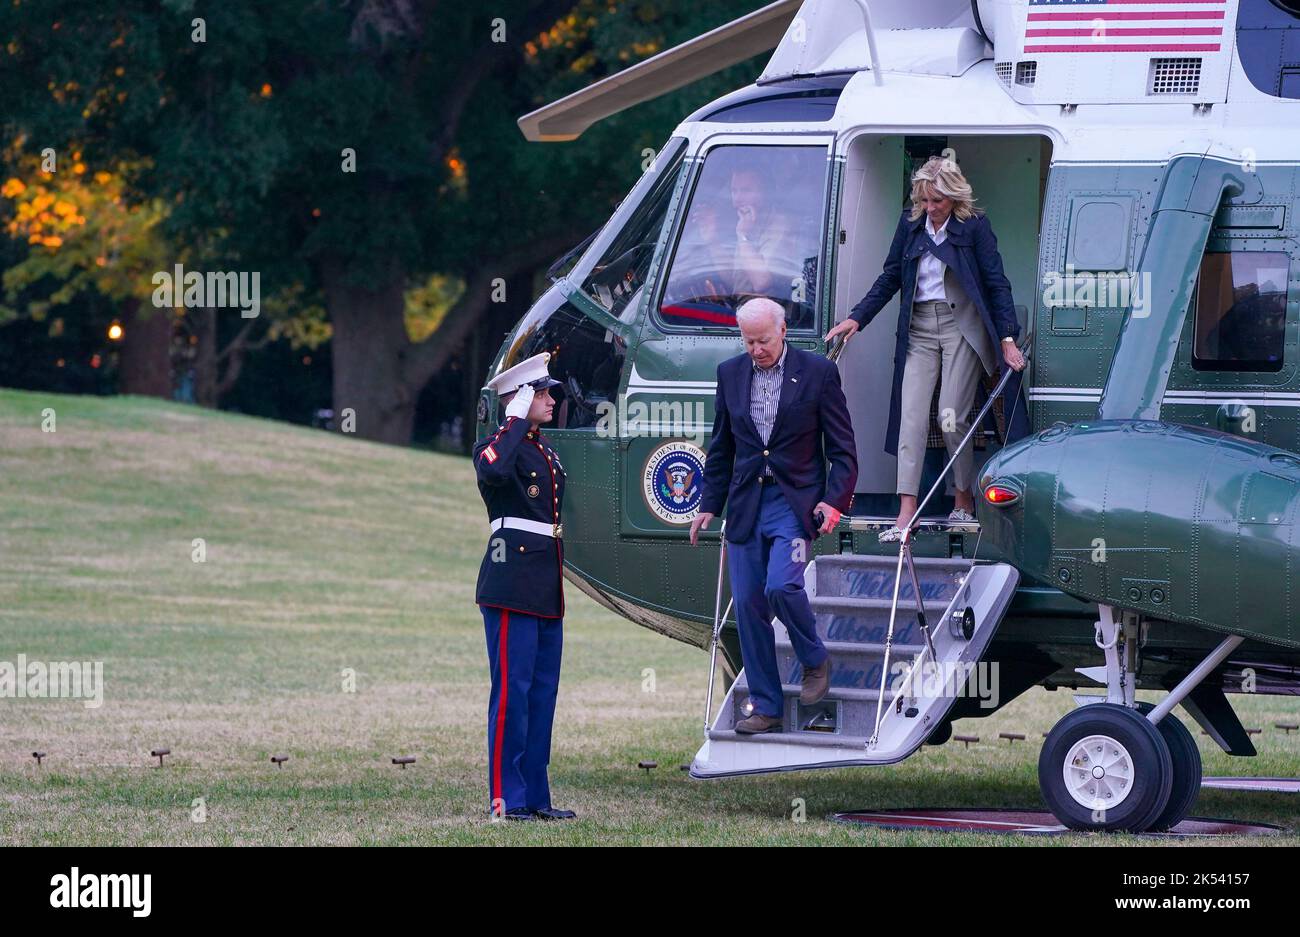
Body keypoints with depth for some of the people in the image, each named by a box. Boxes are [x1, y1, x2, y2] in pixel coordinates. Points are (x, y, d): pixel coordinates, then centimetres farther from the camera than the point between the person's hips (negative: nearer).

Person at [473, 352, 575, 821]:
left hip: (547, 590, 9)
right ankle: (506, 799, -6)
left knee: (543, 693, 10)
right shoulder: (497, 445, -8)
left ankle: (535, 797, 14)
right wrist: (516, 421, -22)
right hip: (512, 585, -9)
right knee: (512, 691, -8)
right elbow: (493, 471, -34)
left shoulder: (547, 451, 18)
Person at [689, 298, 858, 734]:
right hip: (746, 503, 5)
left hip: (795, 502, -5)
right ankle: (766, 707, 9)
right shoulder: (730, 373, 8)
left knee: (780, 586, -22)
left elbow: (842, 447, -2)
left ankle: (815, 662, 5)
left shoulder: (818, 372, -4)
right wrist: (709, 504, 13)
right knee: (748, 604, 1)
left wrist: (835, 500, -13)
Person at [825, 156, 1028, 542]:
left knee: (952, 417, -6)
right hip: (918, 328, 4)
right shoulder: (910, 224, 7)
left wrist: (1007, 338, -12)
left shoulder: (974, 226, -5)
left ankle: (964, 500, 15)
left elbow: (996, 283, -5)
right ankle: (906, 513, -11)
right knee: (911, 415, -7)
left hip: (961, 326, -4)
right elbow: (890, 278, 14)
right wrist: (856, 318, 6)